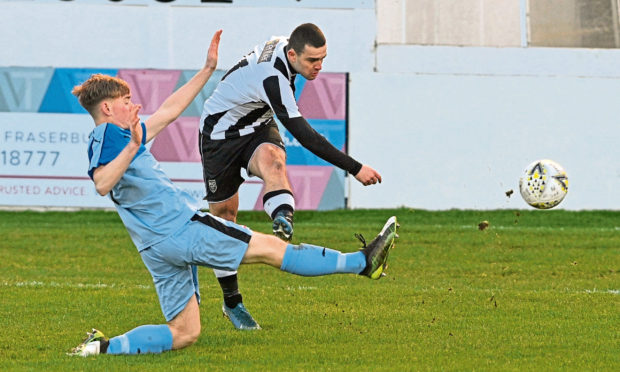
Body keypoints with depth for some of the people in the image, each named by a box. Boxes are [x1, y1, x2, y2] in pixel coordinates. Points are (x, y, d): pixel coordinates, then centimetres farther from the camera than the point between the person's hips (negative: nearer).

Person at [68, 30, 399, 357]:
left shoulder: (110, 139, 22)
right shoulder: (108, 134, -8)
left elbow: (169, 111, 28)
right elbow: (102, 183, -28)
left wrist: (208, 69, 27)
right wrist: (132, 147, -38)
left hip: (158, 249, 10)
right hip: (181, 229, -10)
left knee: (182, 334, 10)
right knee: (270, 247, -3)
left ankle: (103, 346, -4)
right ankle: (363, 262, 3)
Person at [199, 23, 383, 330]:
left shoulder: (282, 45, -11)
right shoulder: (271, 78, -37)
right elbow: (305, 136, -39)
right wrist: (355, 169, -38)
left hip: (257, 126, 6)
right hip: (220, 134, -6)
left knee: (272, 161, -30)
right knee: (223, 215, 1)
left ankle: (283, 222, -60)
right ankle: (231, 301, 14)